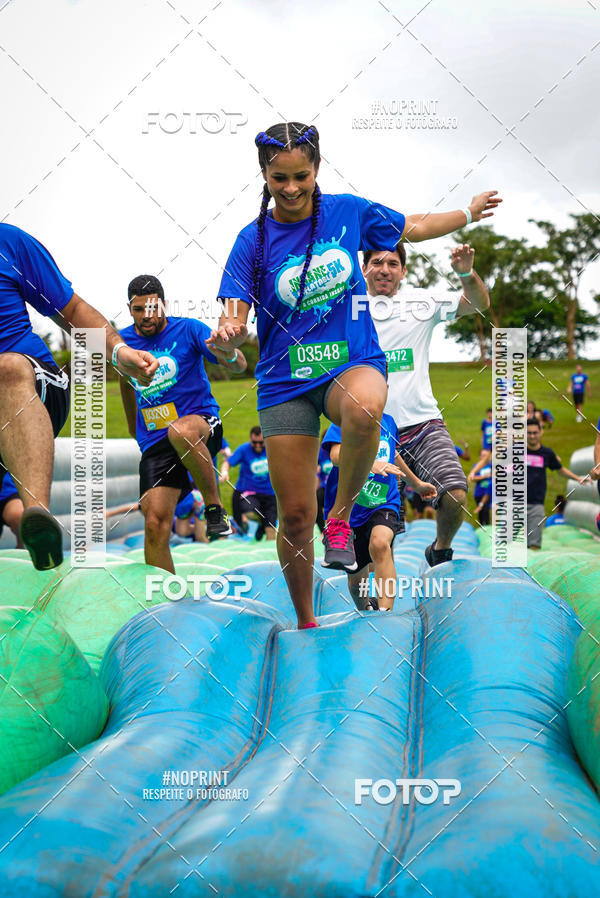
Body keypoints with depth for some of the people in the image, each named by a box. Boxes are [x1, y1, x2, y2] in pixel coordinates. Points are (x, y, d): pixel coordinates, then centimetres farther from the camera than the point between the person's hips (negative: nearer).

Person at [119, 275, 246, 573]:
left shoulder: (188, 329, -4)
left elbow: (239, 366, -10)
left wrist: (229, 354, -35)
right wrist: (134, 430, 35)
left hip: (200, 420, -3)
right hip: (154, 442, 4)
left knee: (181, 431, -41)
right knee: (155, 523, -11)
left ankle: (214, 507, -22)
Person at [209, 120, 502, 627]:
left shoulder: (348, 211, 1)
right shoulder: (254, 239, -3)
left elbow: (413, 228, 19)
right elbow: (235, 320, -10)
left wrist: (470, 212, 28)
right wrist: (227, 334, -33)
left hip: (354, 362, 0)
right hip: (285, 381, 0)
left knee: (364, 408, -40)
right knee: (294, 515, 0)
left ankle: (341, 517, -13)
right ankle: (306, 621, 23)